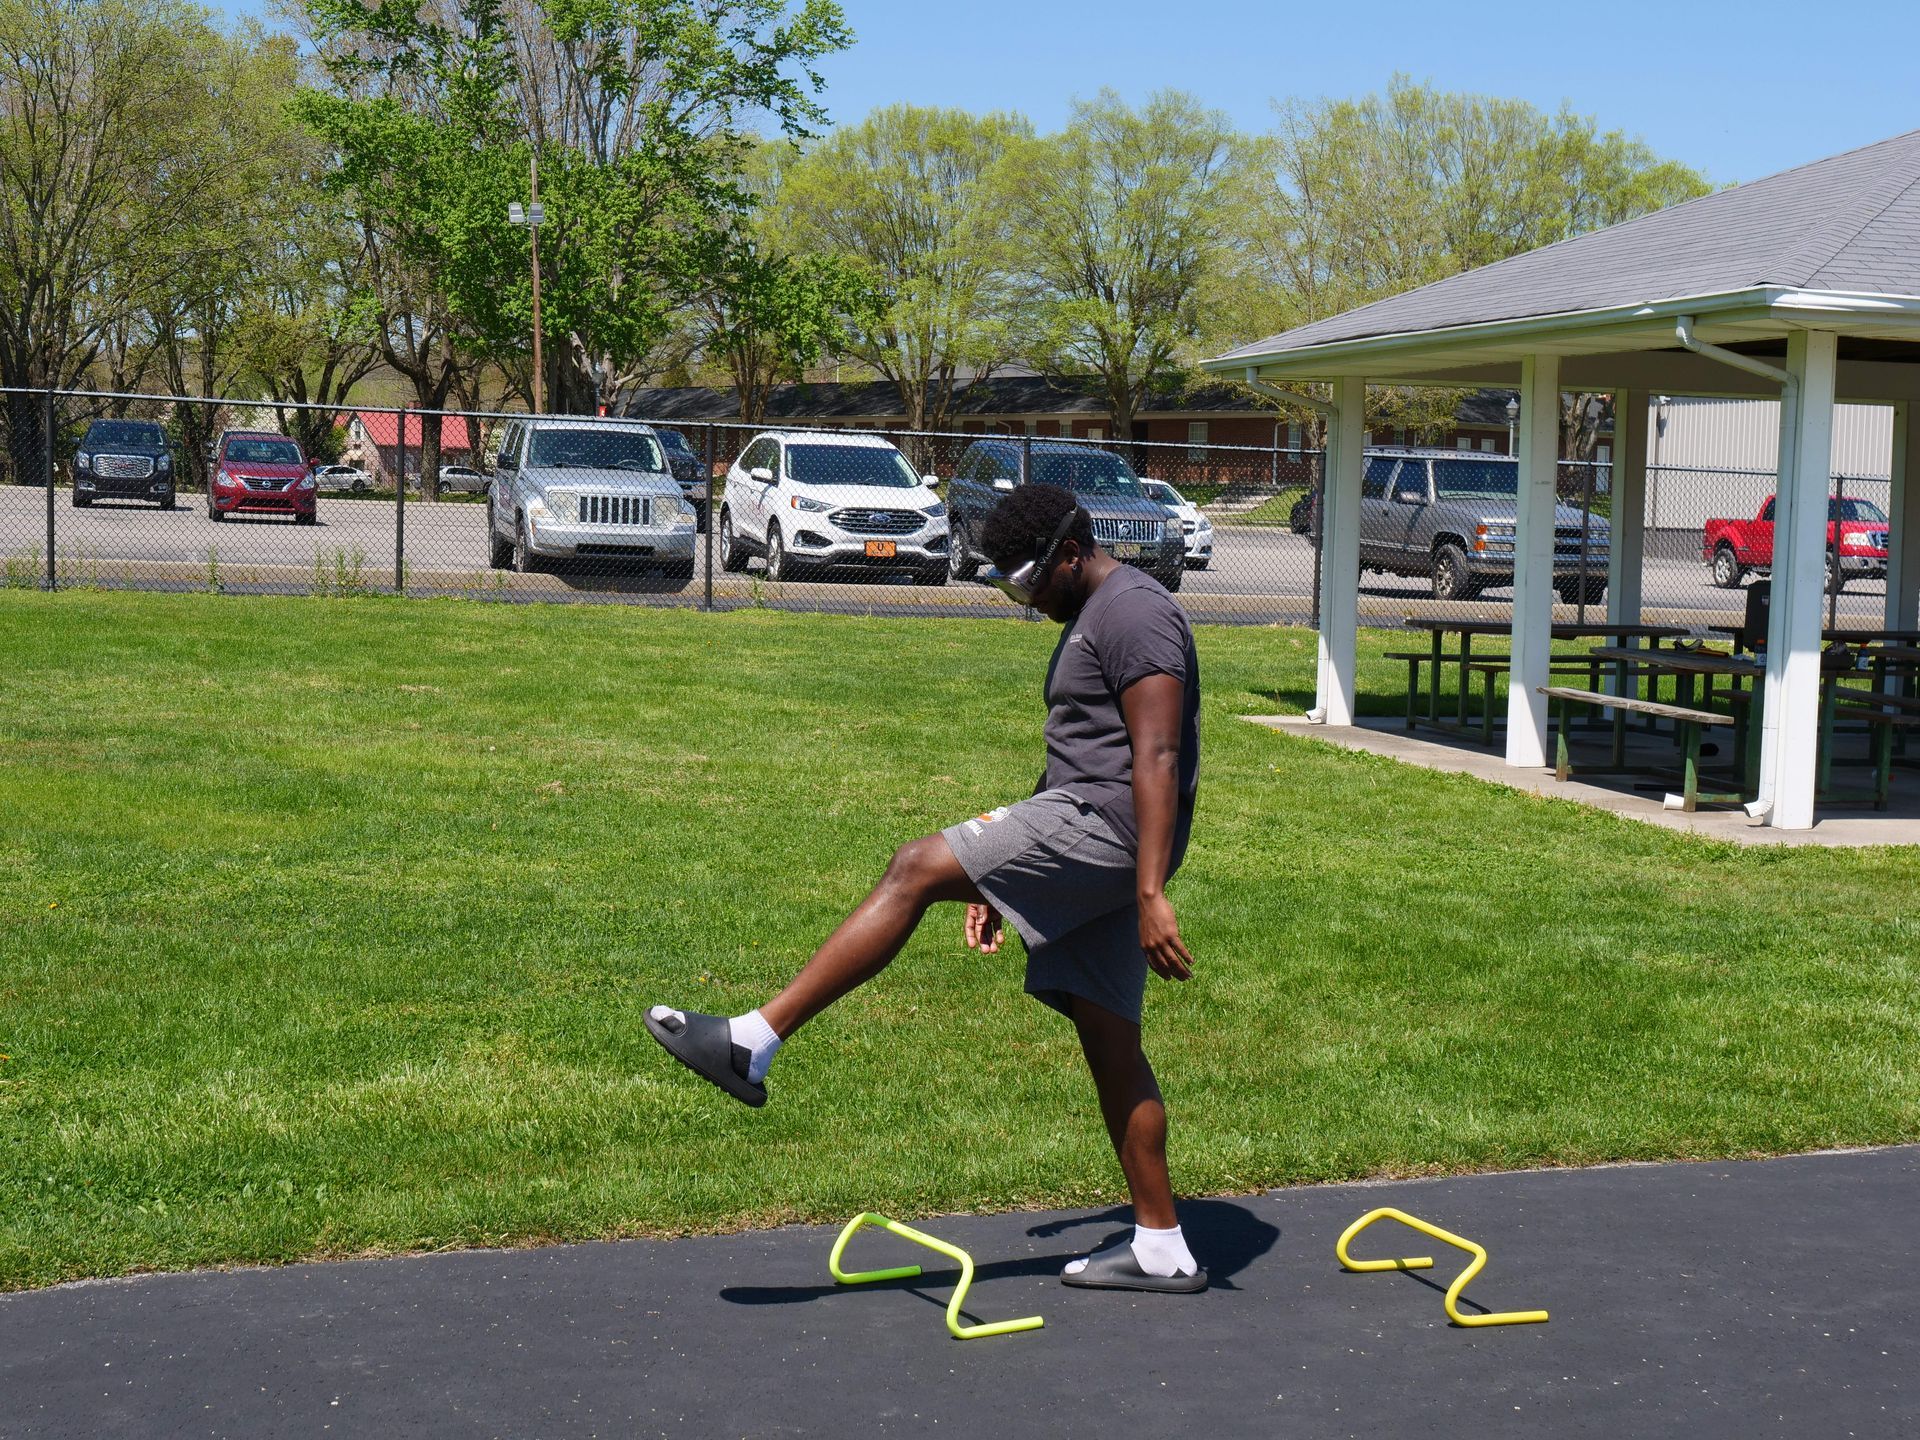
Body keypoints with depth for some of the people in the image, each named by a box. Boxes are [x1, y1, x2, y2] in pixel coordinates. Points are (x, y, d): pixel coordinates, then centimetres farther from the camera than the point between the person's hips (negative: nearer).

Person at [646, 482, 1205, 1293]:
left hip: (1105, 825, -11)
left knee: (916, 869, -17)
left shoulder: (1132, 613, -9)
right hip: (1089, 847, 11)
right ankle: (1160, 1250, 14)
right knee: (1109, 1042, 9)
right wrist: (999, 881, 26)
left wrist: (1151, 893, -26)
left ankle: (751, 1043, -19)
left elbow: (1156, 757, -19)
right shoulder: (1089, 622, 24)